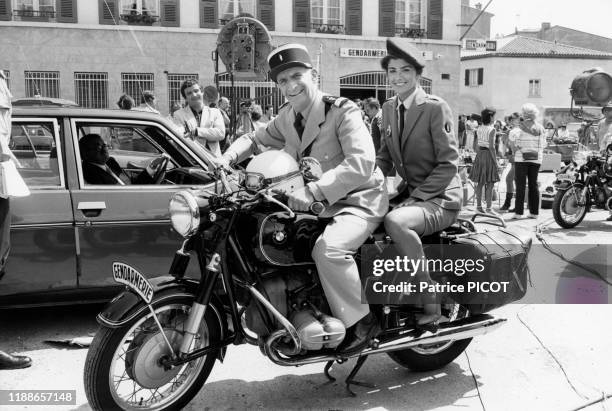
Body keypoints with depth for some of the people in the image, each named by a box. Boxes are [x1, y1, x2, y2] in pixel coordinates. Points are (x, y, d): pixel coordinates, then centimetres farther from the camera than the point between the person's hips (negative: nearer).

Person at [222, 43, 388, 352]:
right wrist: (227, 158, -5)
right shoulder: (288, 117, 7)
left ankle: (361, 322, -14)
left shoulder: (342, 111, -16)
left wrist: (313, 190, -38)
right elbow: (256, 138, 18)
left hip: (359, 201, -8)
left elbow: (362, 163, -28)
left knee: (328, 248, -33)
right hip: (321, 204, 8)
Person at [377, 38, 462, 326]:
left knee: (394, 221, -34)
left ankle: (431, 304, -22)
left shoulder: (435, 108, -11)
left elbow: (449, 164, -14)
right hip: (408, 193, 7)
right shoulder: (389, 108, 9)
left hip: (440, 198, -7)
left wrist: (416, 197, -20)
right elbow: (385, 155, 14)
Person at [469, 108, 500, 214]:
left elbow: (476, 144, 10)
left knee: (480, 182, 13)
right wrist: (495, 160, -12)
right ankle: (488, 208, -4)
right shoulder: (492, 130, -12)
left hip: (480, 154, 7)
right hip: (488, 155, -7)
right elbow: (491, 146, -16)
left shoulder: (479, 129, 7)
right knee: (490, 183, -2)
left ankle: (479, 205, 18)